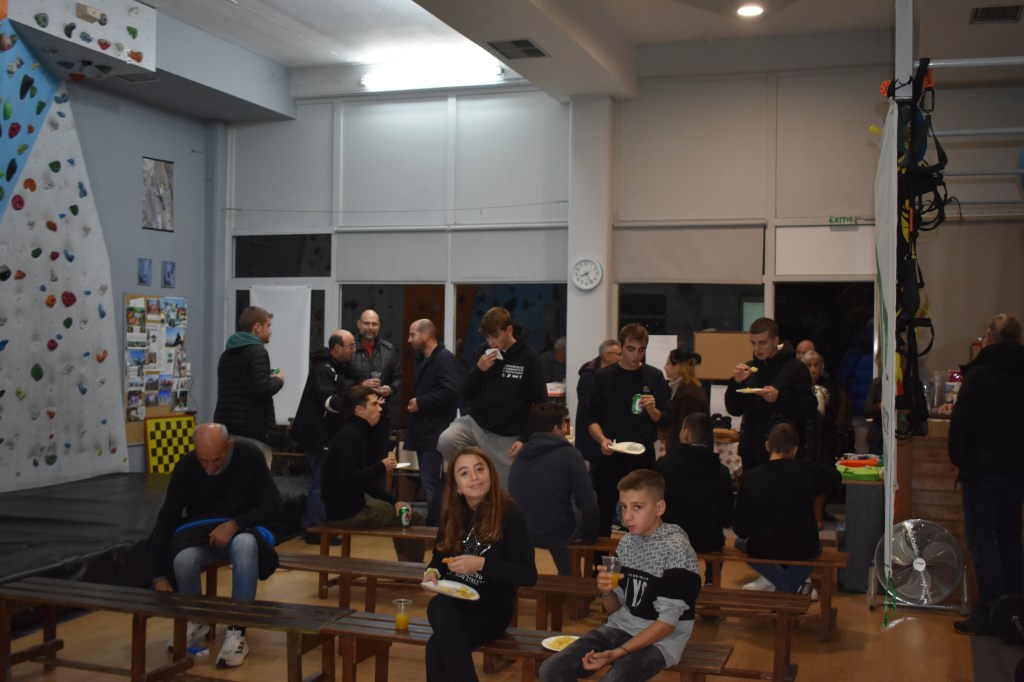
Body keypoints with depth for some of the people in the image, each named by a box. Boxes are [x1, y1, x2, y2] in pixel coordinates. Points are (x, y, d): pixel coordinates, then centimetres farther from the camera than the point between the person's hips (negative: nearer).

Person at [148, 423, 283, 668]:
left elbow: (273, 506, -13)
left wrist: (235, 524, -28)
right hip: (200, 530, 2)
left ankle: (237, 632, -27)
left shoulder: (250, 455, -17)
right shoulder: (186, 466, -11)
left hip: (243, 528, -2)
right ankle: (195, 621, 0)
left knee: (245, 545, -38)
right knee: (183, 560, -32)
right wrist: (160, 575, -15)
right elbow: (166, 521, -9)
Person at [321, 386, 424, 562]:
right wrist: (381, 467, -17)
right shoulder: (350, 436, -18)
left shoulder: (356, 433, 13)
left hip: (350, 504, 10)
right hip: (347, 512, -10)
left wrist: (394, 501, 4)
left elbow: (365, 480, 14)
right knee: (414, 518, -5)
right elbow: (347, 478, -30)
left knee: (404, 508, 26)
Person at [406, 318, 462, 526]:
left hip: (436, 433, -10)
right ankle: (434, 523, 22)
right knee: (429, 481, 14)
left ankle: (434, 526, -8)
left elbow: (450, 391, -23)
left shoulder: (445, 359, -11)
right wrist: (414, 402, 10)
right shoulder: (423, 359, 20)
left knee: (432, 481, -11)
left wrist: (420, 403, -16)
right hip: (424, 432, 10)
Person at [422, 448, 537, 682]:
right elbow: (439, 557, 20)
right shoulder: (452, 515, 8)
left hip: (493, 606, -4)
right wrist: (432, 571, -4)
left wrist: (482, 564, -20)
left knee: (437, 647, -28)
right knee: (438, 607, -32)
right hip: (454, 600, 5)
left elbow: (528, 574, -11)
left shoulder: (510, 514, -8)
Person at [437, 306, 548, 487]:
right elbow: (464, 394, 3)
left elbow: (540, 402, -6)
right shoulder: (481, 352, 1)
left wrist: (526, 438, -11)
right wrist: (478, 370, -14)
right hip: (475, 423, 2)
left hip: (507, 437, -2)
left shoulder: (529, 358, -8)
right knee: (445, 441, -25)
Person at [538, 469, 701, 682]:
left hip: (660, 640, -6)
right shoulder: (627, 542, 5)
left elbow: (668, 621, -17)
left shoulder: (676, 549, -15)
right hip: (621, 628, 6)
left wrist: (618, 653, -22)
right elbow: (616, 610, 11)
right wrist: (606, 592, -12)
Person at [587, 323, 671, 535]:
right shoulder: (604, 377, 5)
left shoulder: (654, 377, 6)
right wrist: (602, 439, -14)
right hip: (610, 455, 0)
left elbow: (666, 420, 7)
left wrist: (652, 410, -14)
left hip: (643, 456, 0)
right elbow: (592, 419, 5)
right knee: (603, 512, 0)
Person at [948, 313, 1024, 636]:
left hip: (984, 468, -7)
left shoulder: (981, 373, -13)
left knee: (982, 540, -3)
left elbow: (962, 422, -17)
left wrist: (957, 458, -4)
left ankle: (989, 615, -4)